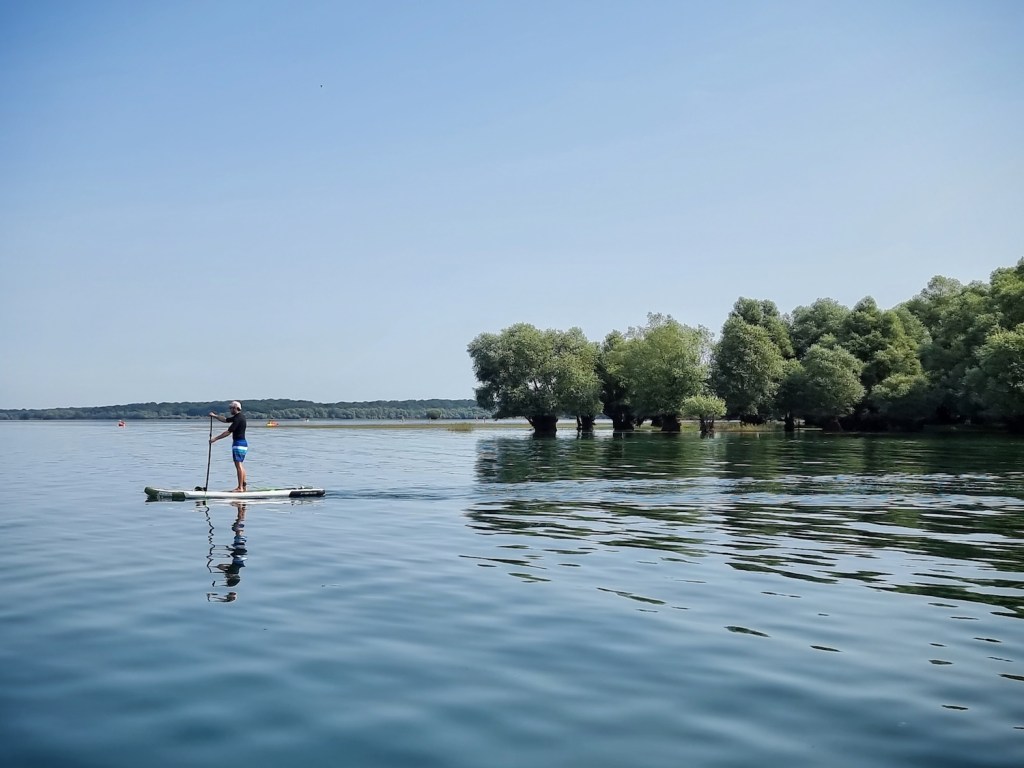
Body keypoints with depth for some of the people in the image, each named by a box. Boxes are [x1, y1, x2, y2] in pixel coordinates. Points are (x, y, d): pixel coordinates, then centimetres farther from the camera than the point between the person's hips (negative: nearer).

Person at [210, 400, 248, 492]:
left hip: (238, 444, -10)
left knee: (238, 465, -9)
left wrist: (215, 439, -15)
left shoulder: (238, 418, -17)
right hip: (243, 443, 10)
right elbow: (225, 420, 26)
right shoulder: (238, 417, 14)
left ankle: (240, 487, -10)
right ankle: (243, 486, 18)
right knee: (240, 465, 15)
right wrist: (214, 416, 17)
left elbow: (228, 432, -19)